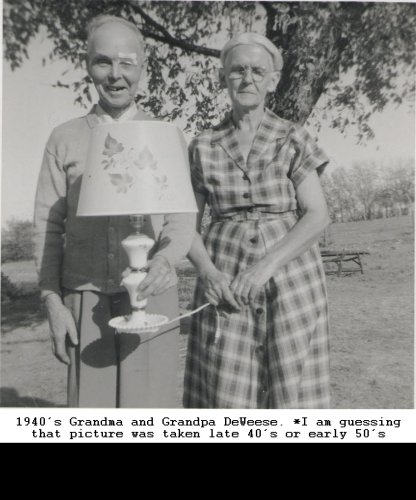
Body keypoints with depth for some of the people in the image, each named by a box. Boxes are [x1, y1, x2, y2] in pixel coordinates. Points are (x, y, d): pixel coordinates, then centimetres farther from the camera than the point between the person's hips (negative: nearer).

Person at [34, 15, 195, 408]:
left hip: (151, 297, 0)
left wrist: (165, 259, -22)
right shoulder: (64, 139, 6)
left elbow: (182, 221, -1)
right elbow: (48, 226, 5)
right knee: (90, 403, 7)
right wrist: (53, 301, -2)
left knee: (150, 401, 3)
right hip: (85, 301, 1)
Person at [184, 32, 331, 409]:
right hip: (226, 283, 1)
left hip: (290, 276, -1)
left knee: (292, 393, 5)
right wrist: (207, 271, -11)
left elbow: (318, 216, -5)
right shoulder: (203, 147, 7)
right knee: (226, 395, 3)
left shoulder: (294, 140, 2)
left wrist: (265, 266, -17)